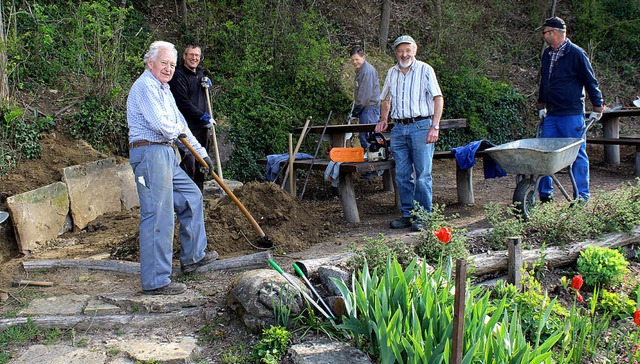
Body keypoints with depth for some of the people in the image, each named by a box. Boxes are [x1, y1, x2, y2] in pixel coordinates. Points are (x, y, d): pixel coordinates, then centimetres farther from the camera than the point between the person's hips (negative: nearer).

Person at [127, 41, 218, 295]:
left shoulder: (163, 89, 23)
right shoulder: (145, 86, -10)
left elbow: (181, 125, 28)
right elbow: (160, 124, -21)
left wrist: (201, 153, 30)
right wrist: (177, 130, 1)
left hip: (167, 156, 11)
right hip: (150, 153, -11)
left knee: (191, 197, 20)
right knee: (159, 217, -11)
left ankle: (193, 257, 33)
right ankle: (155, 281, -6)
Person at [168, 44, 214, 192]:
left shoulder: (200, 73, 17)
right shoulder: (179, 76, -9)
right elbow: (184, 103, -16)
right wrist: (204, 117, -13)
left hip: (202, 126, 8)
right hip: (188, 126, -8)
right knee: (189, 161, -12)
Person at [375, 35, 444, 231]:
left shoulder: (425, 70, 1)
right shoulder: (392, 73, 15)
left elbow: (438, 98, -4)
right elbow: (385, 99, 29)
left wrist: (435, 127, -14)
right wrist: (384, 119, 14)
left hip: (421, 127, -5)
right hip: (399, 129, 5)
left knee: (423, 175, -5)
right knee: (402, 176, 6)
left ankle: (422, 216, 3)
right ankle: (408, 214, 15)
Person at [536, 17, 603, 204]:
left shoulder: (576, 53, -8)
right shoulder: (547, 54, 13)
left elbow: (590, 81, -4)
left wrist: (597, 107, -1)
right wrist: (541, 106, 26)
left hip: (572, 115, -6)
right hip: (551, 115, 7)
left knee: (577, 155, 0)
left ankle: (581, 196, 8)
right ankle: (545, 193, 14)